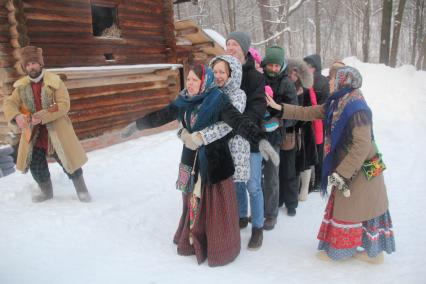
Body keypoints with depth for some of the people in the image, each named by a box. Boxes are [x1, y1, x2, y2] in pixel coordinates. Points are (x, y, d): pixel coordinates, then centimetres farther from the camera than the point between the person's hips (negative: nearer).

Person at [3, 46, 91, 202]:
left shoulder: (54, 82, -11)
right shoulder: (22, 86, 4)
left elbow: (64, 105, -18)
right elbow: (9, 103, 1)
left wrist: (42, 116, -27)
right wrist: (16, 116, -22)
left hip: (56, 131, -5)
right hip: (33, 133, 5)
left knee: (67, 160, 1)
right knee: (36, 165, 11)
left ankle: (81, 190, 19)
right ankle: (46, 192, 33)